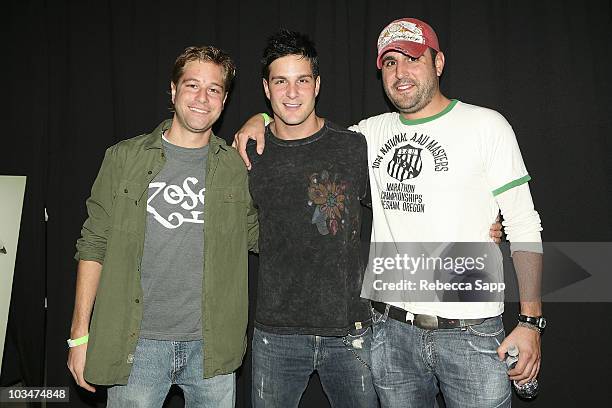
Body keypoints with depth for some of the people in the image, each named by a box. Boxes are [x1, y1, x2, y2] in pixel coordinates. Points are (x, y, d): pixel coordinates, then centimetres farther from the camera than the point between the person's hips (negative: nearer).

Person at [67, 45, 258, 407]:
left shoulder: (238, 166, 3)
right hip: (136, 343, -1)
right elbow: (94, 246, 3)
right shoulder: (125, 158, 1)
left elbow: (256, 238, 13)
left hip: (213, 348, 1)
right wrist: (80, 335, -1)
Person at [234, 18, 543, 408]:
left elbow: (524, 229, -2)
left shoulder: (486, 125, 0)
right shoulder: (372, 133, 8)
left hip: (472, 333, -2)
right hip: (390, 331, 3)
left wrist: (531, 321, -8)